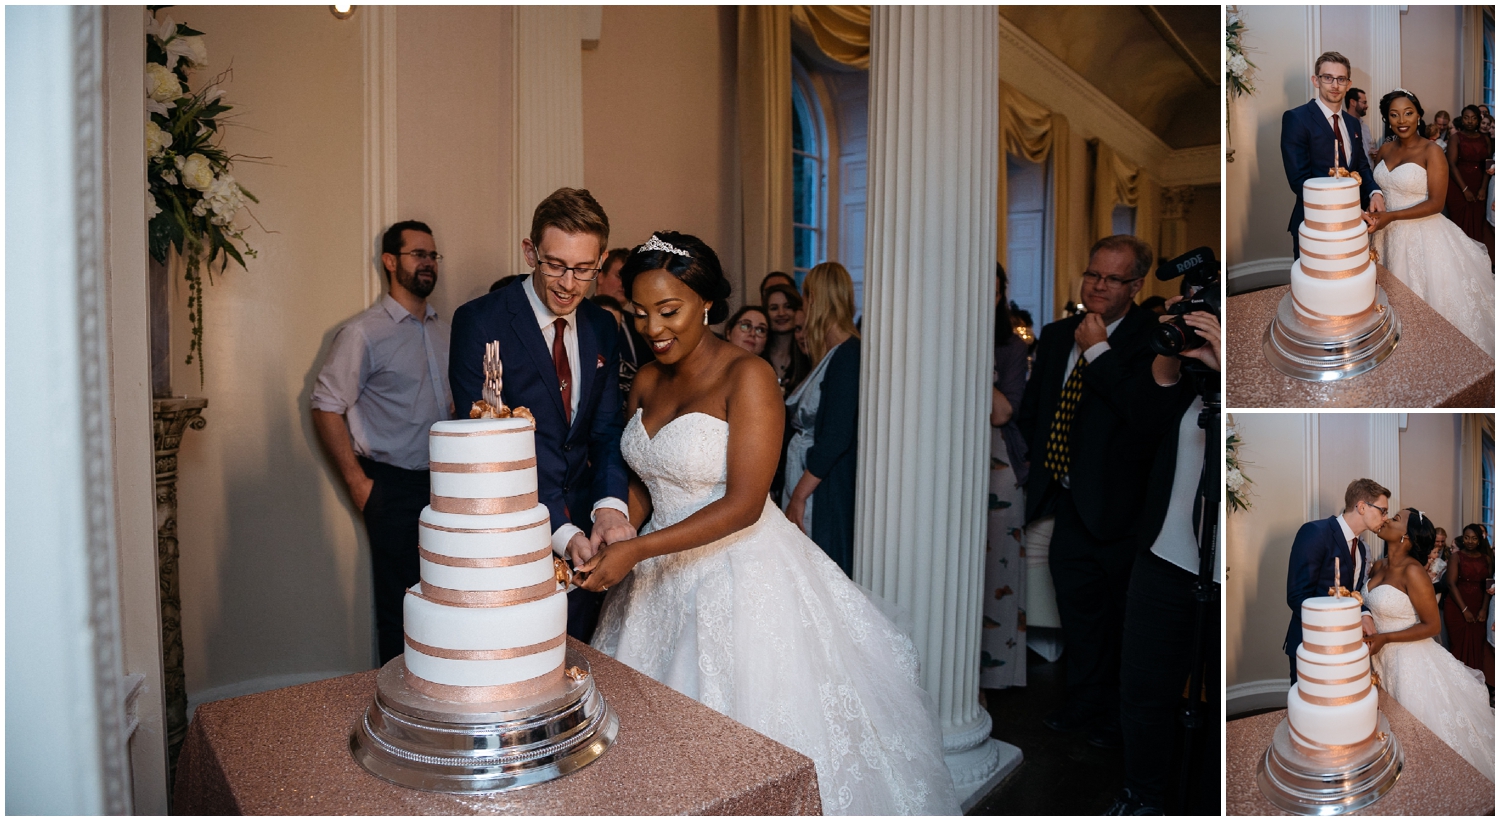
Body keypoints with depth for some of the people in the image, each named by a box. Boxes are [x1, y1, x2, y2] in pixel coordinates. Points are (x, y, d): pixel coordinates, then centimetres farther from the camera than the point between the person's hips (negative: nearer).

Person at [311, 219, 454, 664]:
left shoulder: (443, 330, 13)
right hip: (394, 488, -5)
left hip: (444, 484, 6)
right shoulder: (363, 332, -6)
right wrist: (358, 482, -9)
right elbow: (326, 408, -6)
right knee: (401, 604, 2)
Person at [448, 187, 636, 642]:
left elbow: (606, 429, 4)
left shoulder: (603, 328, 5)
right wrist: (560, 531, -25)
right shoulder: (479, 322, -12)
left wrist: (611, 506, -17)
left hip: (582, 530, 5)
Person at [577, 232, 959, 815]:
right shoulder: (647, 381, 6)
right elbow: (642, 482, 11)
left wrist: (636, 551, -24)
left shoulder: (748, 377, -15)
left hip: (741, 576, -6)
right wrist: (614, 537, -9)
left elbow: (744, 503, -21)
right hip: (662, 580, 6)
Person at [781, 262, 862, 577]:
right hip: (806, 475, 9)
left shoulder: (847, 354, -15)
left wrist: (799, 495, -18)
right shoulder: (830, 354, 14)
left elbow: (836, 436, -21)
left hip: (826, 487, -9)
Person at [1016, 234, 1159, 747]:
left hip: (1118, 506, -6)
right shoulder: (1056, 335, 9)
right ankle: (1084, 704, 36)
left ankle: (1118, 719, 31)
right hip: (1069, 503, 6)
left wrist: (1098, 350, -20)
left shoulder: (1151, 337, -12)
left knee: (1121, 614, 11)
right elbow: (1031, 409, 17)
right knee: (1077, 608, 17)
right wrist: (1041, 466, 8)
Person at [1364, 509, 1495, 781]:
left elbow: (1432, 625, -15)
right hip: (1381, 657, 6)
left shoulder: (1412, 571, -19)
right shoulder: (1378, 567, 2)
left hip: (1410, 662, -6)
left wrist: (1385, 639, -20)